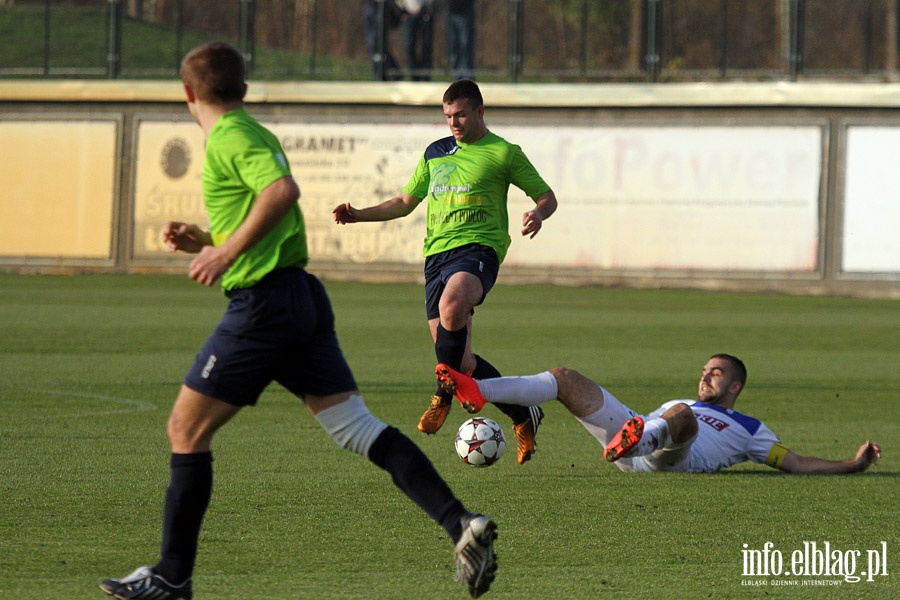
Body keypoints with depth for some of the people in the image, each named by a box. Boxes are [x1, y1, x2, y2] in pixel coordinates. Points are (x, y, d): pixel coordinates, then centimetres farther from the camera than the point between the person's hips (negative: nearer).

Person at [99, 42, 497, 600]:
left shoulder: (230, 137, -8)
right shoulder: (258, 135, 20)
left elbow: (282, 190, -26)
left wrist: (226, 252, -21)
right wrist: (204, 240, 22)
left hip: (263, 303, -9)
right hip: (304, 297, 9)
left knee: (186, 429, 2)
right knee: (357, 428, 2)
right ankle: (460, 523, -12)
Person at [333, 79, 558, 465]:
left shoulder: (503, 153, 5)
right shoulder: (435, 153, 20)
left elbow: (546, 195, 10)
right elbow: (405, 202, 28)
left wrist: (538, 214, -13)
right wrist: (358, 215, 15)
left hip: (477, 248, -6)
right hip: (436, 254, 6)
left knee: (451, 308, -39)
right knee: (459, 361, -4)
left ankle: (444, 397, -20)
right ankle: (524, 415, 13)